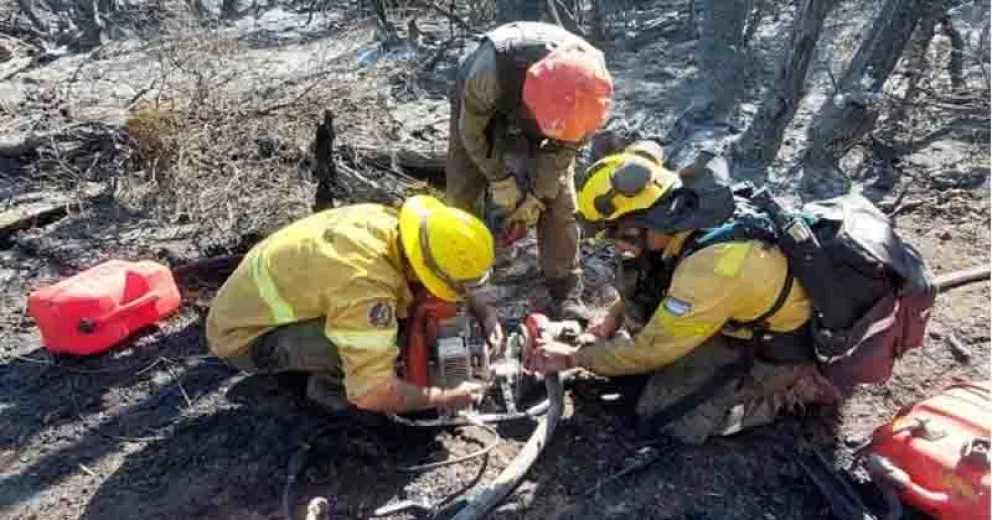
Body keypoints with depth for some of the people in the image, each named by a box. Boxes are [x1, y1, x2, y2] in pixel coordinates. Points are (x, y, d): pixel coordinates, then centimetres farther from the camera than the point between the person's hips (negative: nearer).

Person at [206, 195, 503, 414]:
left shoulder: (391, 221, -13)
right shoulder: (367, 286, -37)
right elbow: (372, 394, -34)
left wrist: (480, 309, 0)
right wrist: (445, 399, -20)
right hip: (242, 336, -8)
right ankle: (326, 385, 0)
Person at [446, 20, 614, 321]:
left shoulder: (590, 82, -35)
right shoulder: (494, 67, -44)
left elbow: (566, 146, -17)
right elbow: (472, 130, -24)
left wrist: (536, 196, -16)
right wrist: (500, 180, -20)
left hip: (541, 105, 1)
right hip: (482, 105, -1)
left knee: (559, 200, -9)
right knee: (462, 195, -5)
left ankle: (566, 292, 2)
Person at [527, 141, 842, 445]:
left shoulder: (711, 268, -37)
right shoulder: (693, 211, -12)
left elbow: (651, 350, -25)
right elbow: (647, 276, 10)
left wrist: (574, 357, -13)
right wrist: (614, 316, 1)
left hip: (777, 346, -8)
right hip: (750, 320, 8)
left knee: (663, 413, -13)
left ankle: (790, 387, -3)